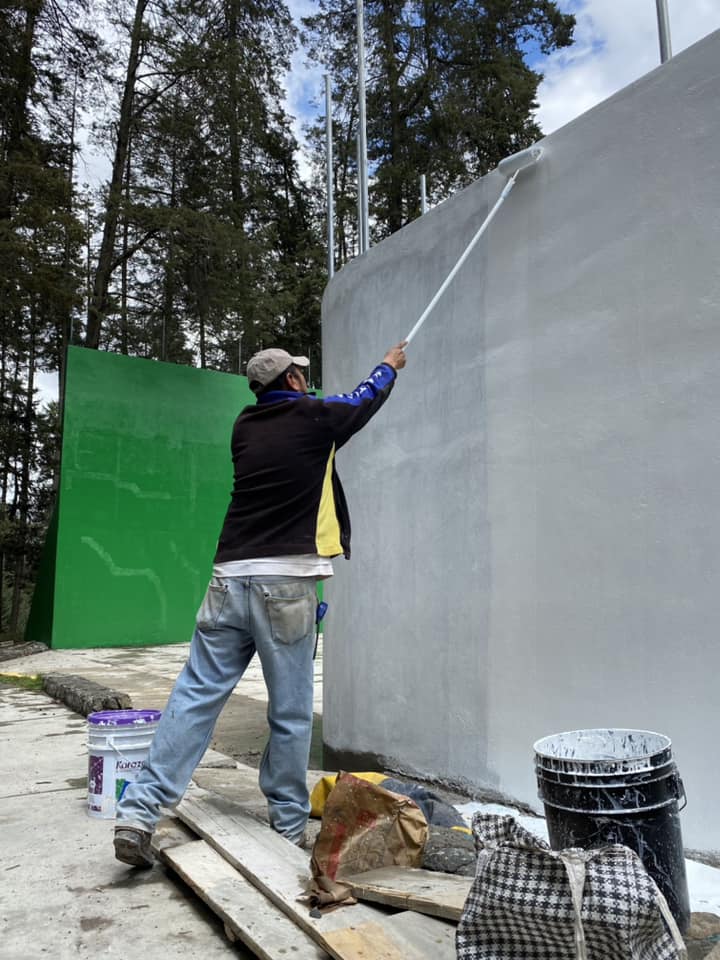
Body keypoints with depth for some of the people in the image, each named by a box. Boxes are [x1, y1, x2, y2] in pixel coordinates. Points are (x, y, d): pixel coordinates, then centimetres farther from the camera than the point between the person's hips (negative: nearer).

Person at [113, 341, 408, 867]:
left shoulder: (245, 426, 15)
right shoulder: (314, 416, 2)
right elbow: (366, 398, 22)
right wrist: (390, 366, 43)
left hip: (230, 577, 5)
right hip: (285, 582, -5)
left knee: (195, 696, 7)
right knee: (291, 712, 7)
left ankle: (138, 812, 5)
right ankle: (288, 825, 19)